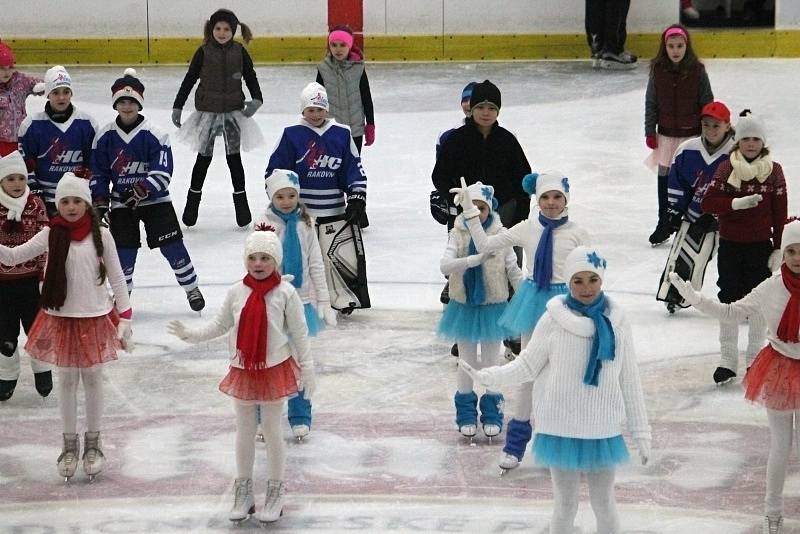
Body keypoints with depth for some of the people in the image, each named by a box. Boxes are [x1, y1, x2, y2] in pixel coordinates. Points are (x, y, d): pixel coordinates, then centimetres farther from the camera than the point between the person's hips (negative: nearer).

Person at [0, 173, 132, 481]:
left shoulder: (100, 235, -7)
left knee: (93, 379, 11)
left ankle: (93, 444, 25)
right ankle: (70, 446, 23)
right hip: (61, 318, 1)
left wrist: (125, 319, -3)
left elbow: (116, 278, -1)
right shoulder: (51, 235, -4)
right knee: (67, 381, 11)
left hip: (95, 319, -1)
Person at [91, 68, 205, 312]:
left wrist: (140, 191, -27)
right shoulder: (105, 136, -2)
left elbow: (162, 173, -16)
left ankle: (191, 288, 10)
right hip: (121, 203, 2)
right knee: (123, 250, 0)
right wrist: (100, 203, -2)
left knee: (172, 245, -4)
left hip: (155, 200, -2)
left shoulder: (154, 134, -12)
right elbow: (98, 173, 6)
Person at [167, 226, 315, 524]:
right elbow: (221, 325, 8)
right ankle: (243, 491, 24)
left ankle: (276, 491, 21)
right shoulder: (236, 292, -2)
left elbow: (299, 332, -6)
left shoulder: (285, 293, -12)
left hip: (275, 369, -3)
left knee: (272, 430, 7)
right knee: (244, 430, 12)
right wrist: (192, 335, -3)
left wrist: (307, 368, -5)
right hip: (242, 370, 3)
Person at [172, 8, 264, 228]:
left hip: (233, 111, 1)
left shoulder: (239, 52, -3)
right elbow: (189, 79, -1)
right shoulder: (204, 52, -7)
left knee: (234, 158, 4)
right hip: (208, 111, -1)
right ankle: (193, 200, 20)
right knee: (203, 158, 6)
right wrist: (177, 106, -1)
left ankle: (241, 202, 14)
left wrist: (256, 99, -15)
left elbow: (251, 77, 3)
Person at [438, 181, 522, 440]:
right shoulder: (458, 235, -10)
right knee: (467, 363, 12)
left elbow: (513, 271, -2)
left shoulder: (500, 235, -9)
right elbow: (445, 265, -24)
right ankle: (466, 414, 25)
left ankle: (492, 415, 24)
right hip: (464, 307, 0)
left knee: (491, 363, 11)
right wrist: (477, 258, -36)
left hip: (493, 306, 0)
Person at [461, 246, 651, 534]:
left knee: (604, 504, 11)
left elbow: (629, 380, 3)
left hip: (603, 431, 1)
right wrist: (486, 376, -16)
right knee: (565, 506, 9)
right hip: (561, 430, -1)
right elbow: (527, 366, -1)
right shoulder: (554, 320, -8)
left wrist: (641, 433, 4)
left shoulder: (616, 321, -2)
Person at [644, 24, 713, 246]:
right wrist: (650, 133, 1)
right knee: (664, 179, 9)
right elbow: (651, 104, 2)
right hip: (667, 135, 2)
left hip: (692, 136, -2)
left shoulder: (697, 72, -9)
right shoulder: (657, 71, -5)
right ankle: (664, 223, 22)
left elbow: (707, 103, -2)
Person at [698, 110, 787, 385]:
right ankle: (727, 360, 16)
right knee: (729, 300, 5)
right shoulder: (726, 169, -2)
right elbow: (708, 202, -10)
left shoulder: (773, 171, -3)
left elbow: (780, 213, -1)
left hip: (760, 246, 0)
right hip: (730, 245, 1)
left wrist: (778, 249, -3)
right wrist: (737, 203, -24)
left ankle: (754, 359, 21)